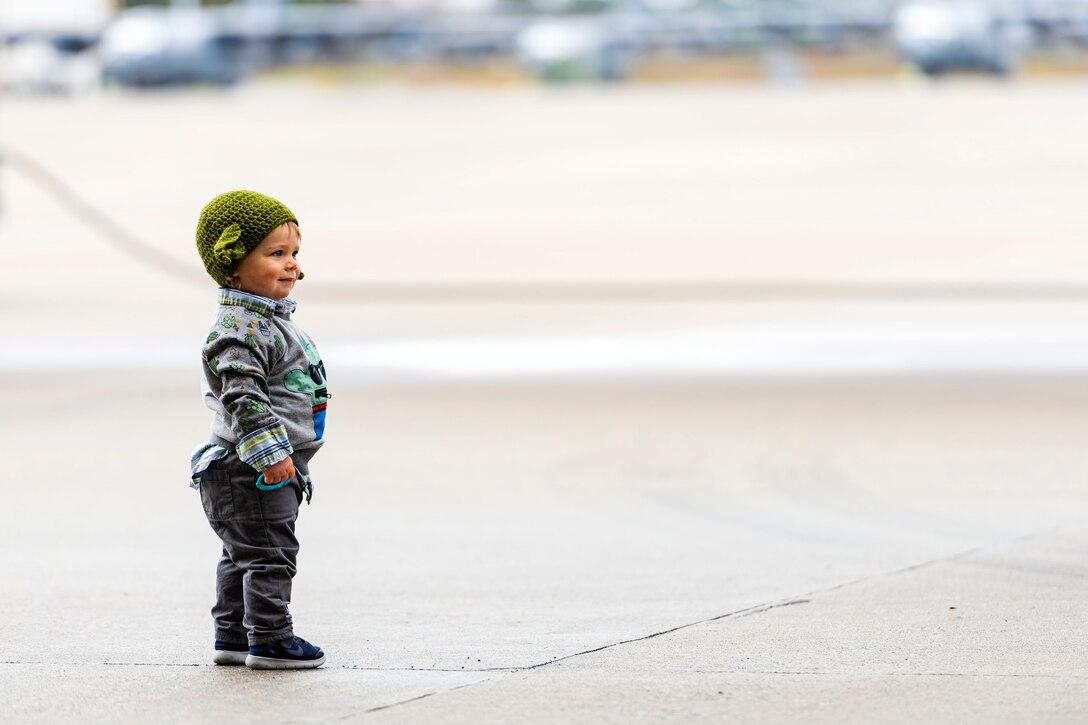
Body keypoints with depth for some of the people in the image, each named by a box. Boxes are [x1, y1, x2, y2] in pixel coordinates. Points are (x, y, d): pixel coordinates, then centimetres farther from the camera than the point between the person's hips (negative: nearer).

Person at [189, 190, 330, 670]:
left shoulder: (265, 321, 16)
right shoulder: (240, 329, -19)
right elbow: (243, 396, -28)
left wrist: (284, 454, 28)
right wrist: (270, 451, -32)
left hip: (274, 468, 11)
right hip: (251, 470, -11)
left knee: (243, 556, 16)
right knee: (270, 553, -7)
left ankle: (232, 637, 23)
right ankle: (269, 639, -3)